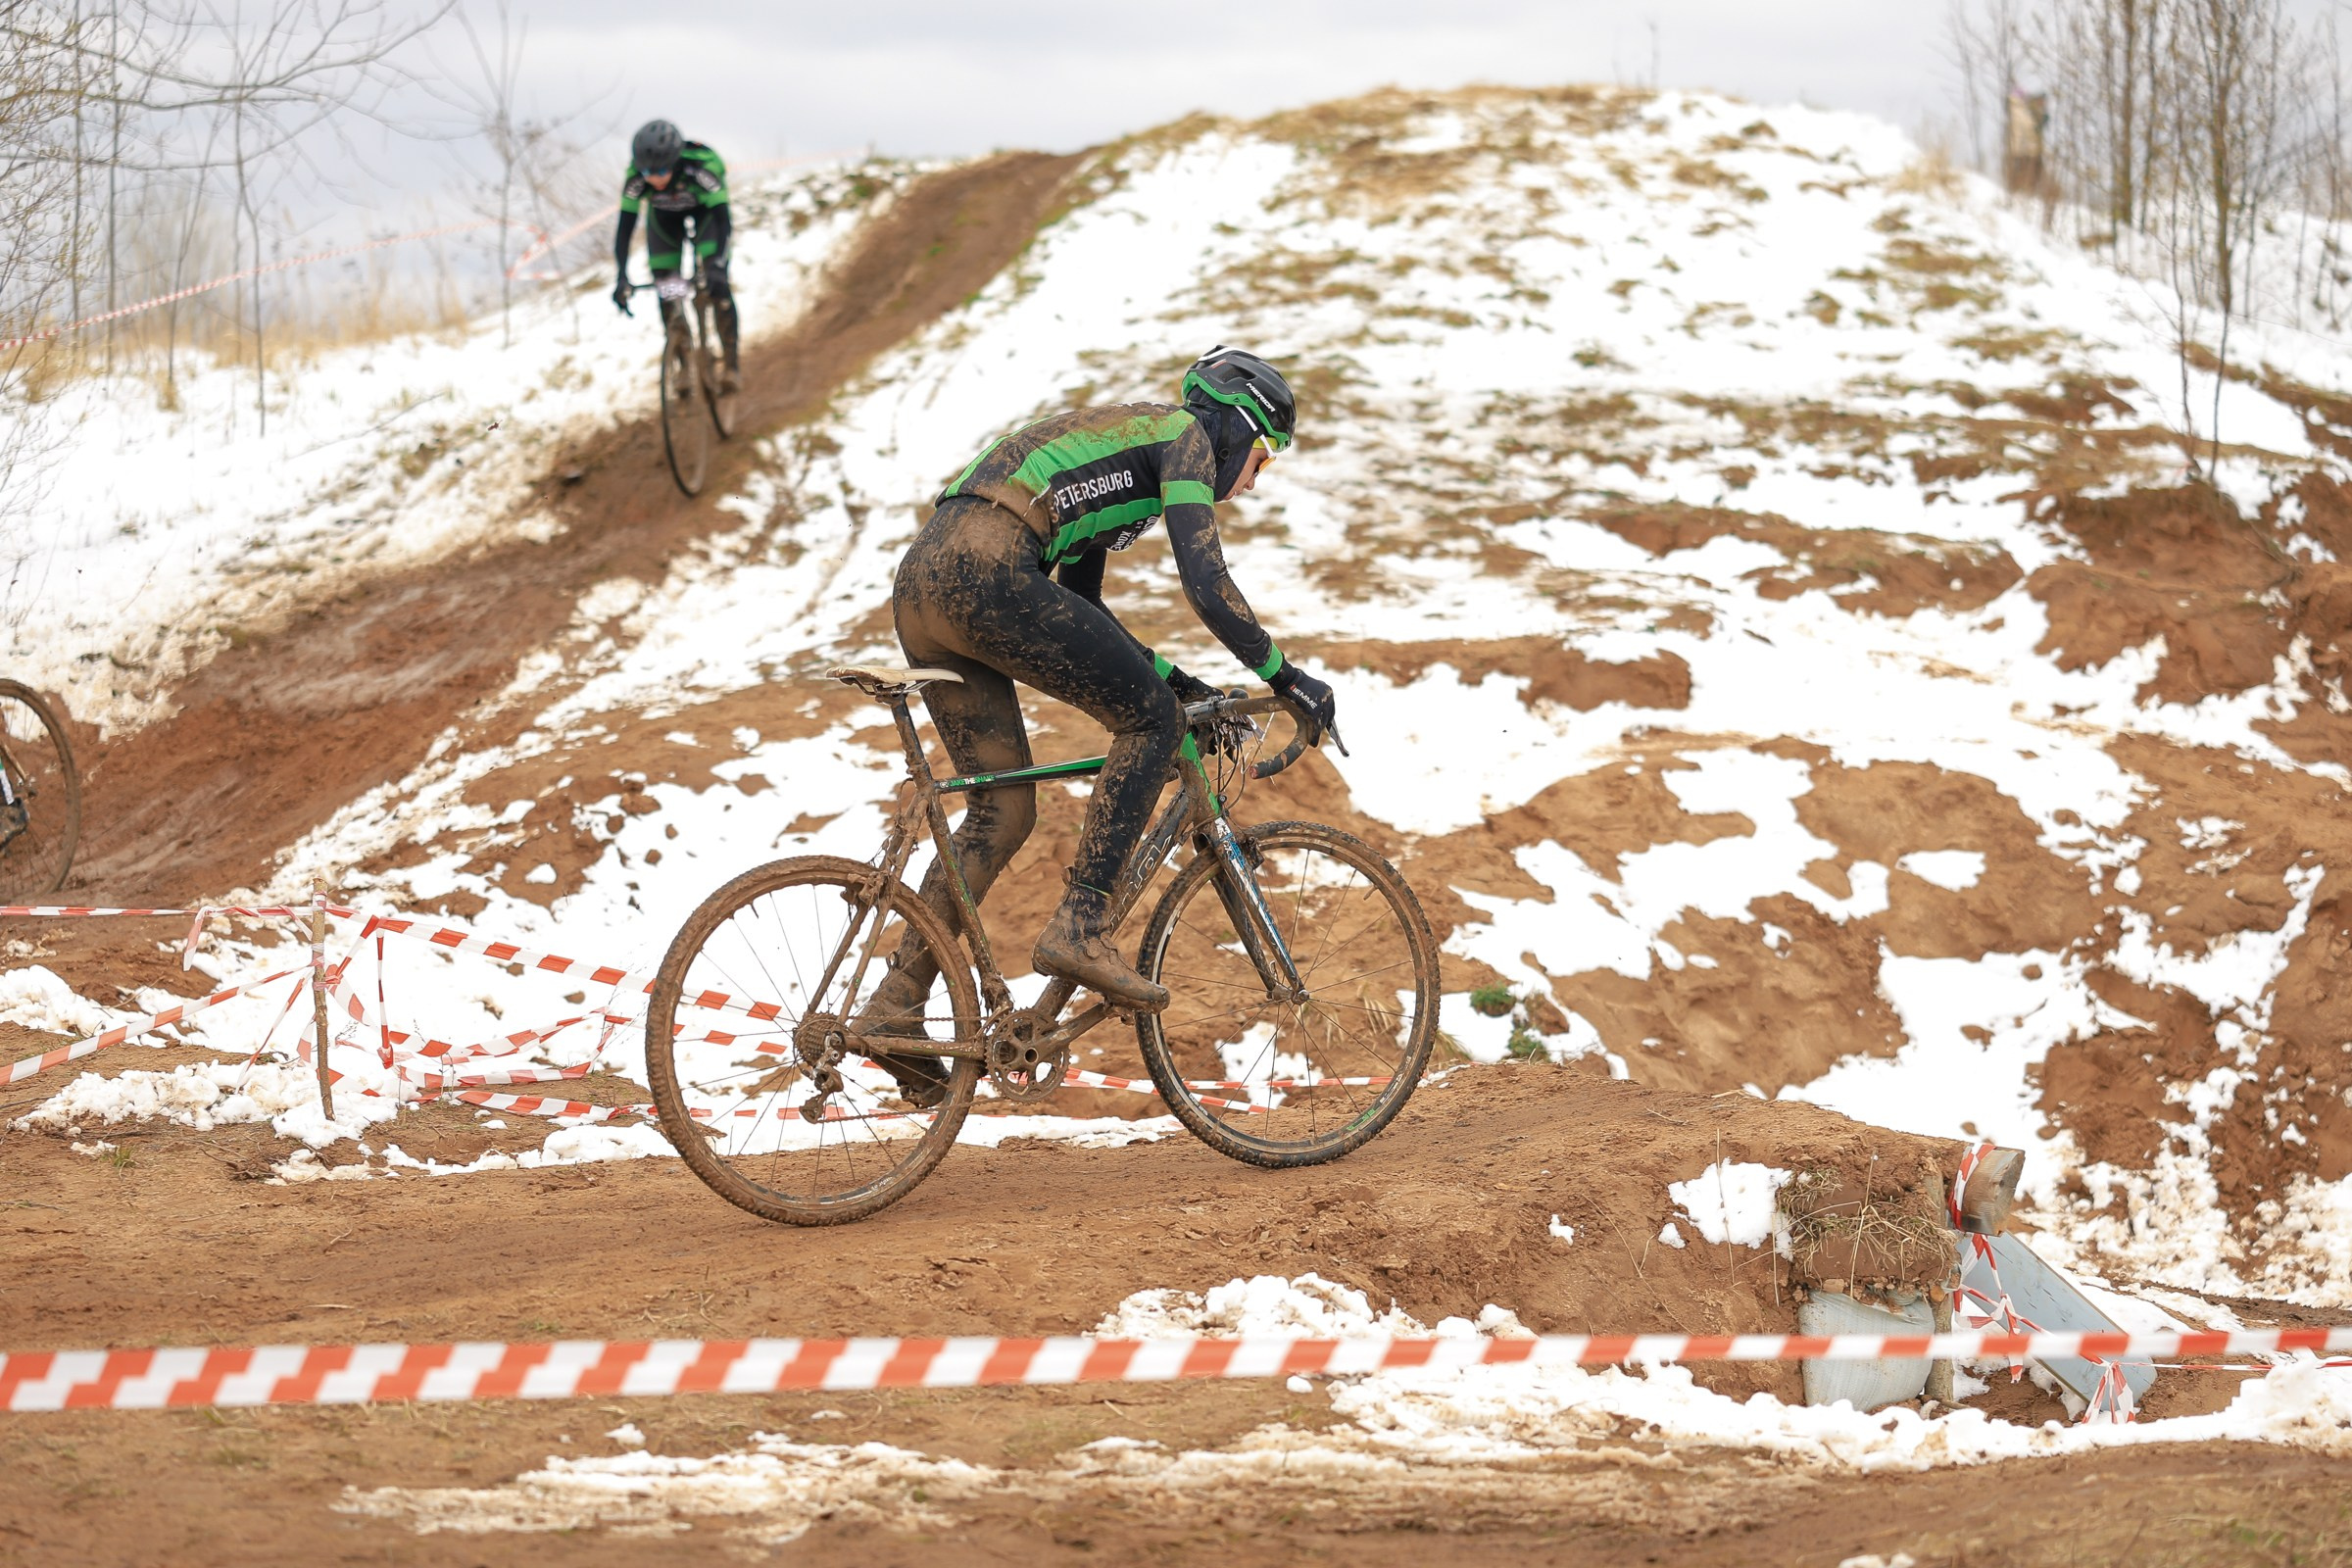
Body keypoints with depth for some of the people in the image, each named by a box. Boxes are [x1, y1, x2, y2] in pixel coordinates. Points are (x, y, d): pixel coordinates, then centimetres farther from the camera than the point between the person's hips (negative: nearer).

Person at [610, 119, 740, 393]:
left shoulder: (701, 168, -41)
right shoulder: (635, 177, -34)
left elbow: (722, 221, -41)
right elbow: (625, 227, -31)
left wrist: (717, 266, -54)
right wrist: (622, 278, -43)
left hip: (704, 211, -3)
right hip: (664, 216, 3)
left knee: (717, 283, -18)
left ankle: (732, 362, -8)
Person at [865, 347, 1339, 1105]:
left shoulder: (1125, 441, 33)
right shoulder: (1183, 435, 7)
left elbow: (1078, 602, 37)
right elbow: (1208, 587, -4)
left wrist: (1171, 677, 34)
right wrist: (1287, 678, 5)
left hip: (920, 587, 9)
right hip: (984, 573, -9)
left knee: (1004, 808, 13)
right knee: (1150, 718, -1)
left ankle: (895, 1004, 9)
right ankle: (1079, 928, -8)